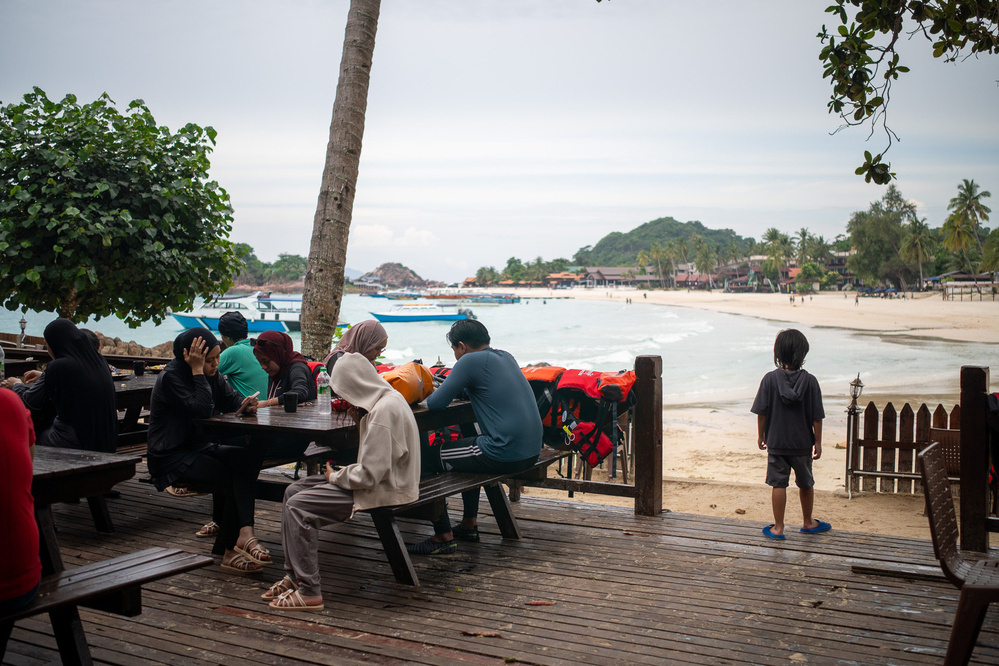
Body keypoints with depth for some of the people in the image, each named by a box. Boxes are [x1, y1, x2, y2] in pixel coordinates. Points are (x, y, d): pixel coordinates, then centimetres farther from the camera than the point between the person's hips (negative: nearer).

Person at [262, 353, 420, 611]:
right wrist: (360, 420, 5)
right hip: (382, 479, 11)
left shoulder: (384, 410, -24)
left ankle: (309, 592, -9)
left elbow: (370, 474, -25)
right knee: (294, 490, 10)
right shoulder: (384, 398, 8)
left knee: (299, 507, -16)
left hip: (385, 491, -11)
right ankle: (294, 575, 12)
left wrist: (335, 477, -8)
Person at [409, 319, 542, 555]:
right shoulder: (506, 357, 15)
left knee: (426, 458, 4)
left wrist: (432, 395, 14)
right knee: (468, 443, 35)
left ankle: (444, 536, 7)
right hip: (531, 451, 9)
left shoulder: (470, 360, -10)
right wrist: (453, 387, 23)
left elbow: (435, 403, -8)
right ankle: (469, 525, 38)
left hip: (504, 454, -9)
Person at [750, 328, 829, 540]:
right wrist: (818, 442, 3)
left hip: (776, 443, -1)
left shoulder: (770, 379, -11)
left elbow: (761, 412, -7)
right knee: (805, 483, 18)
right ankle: (808, 522, 34)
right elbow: (817, 417, -7)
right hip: (802, 443, 1)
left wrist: (761, 435, 7)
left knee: (778, 484, 7)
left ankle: (778, 527, 11)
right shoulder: (810, 381, -11)